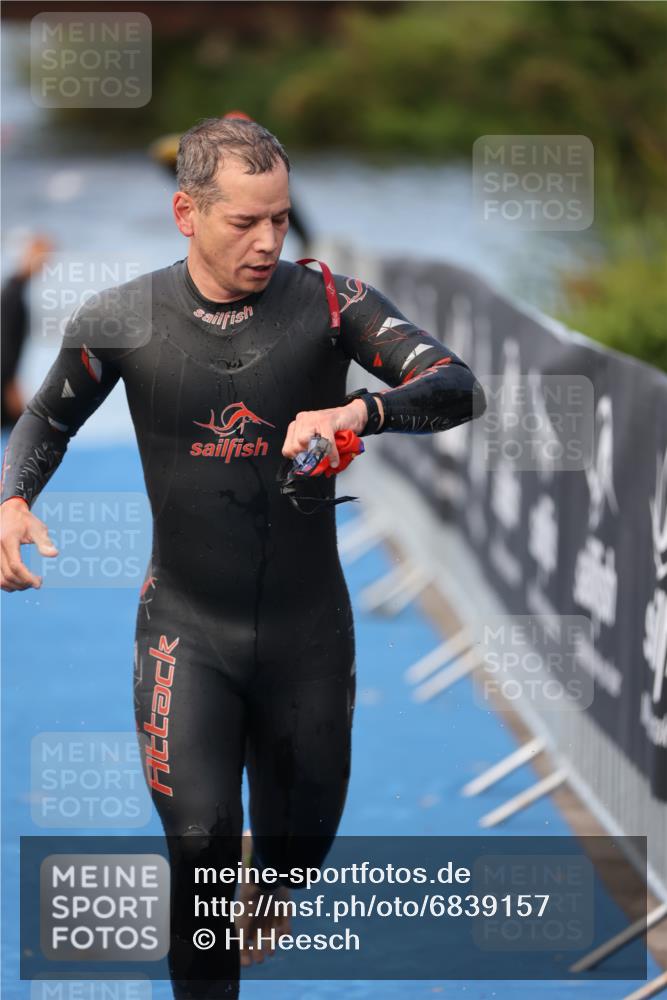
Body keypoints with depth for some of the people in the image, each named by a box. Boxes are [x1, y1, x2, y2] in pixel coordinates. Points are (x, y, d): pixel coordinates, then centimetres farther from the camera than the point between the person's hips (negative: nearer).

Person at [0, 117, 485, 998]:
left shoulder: (326, 302, -10)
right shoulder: (122, 322, -7)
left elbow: (458, 388, -18)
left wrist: (362, 410, -38)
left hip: (307, 628, 1)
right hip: (187, 627, -1)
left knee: (301, 839, 17)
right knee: (201, 836, -18)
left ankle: (269, 896, 55)